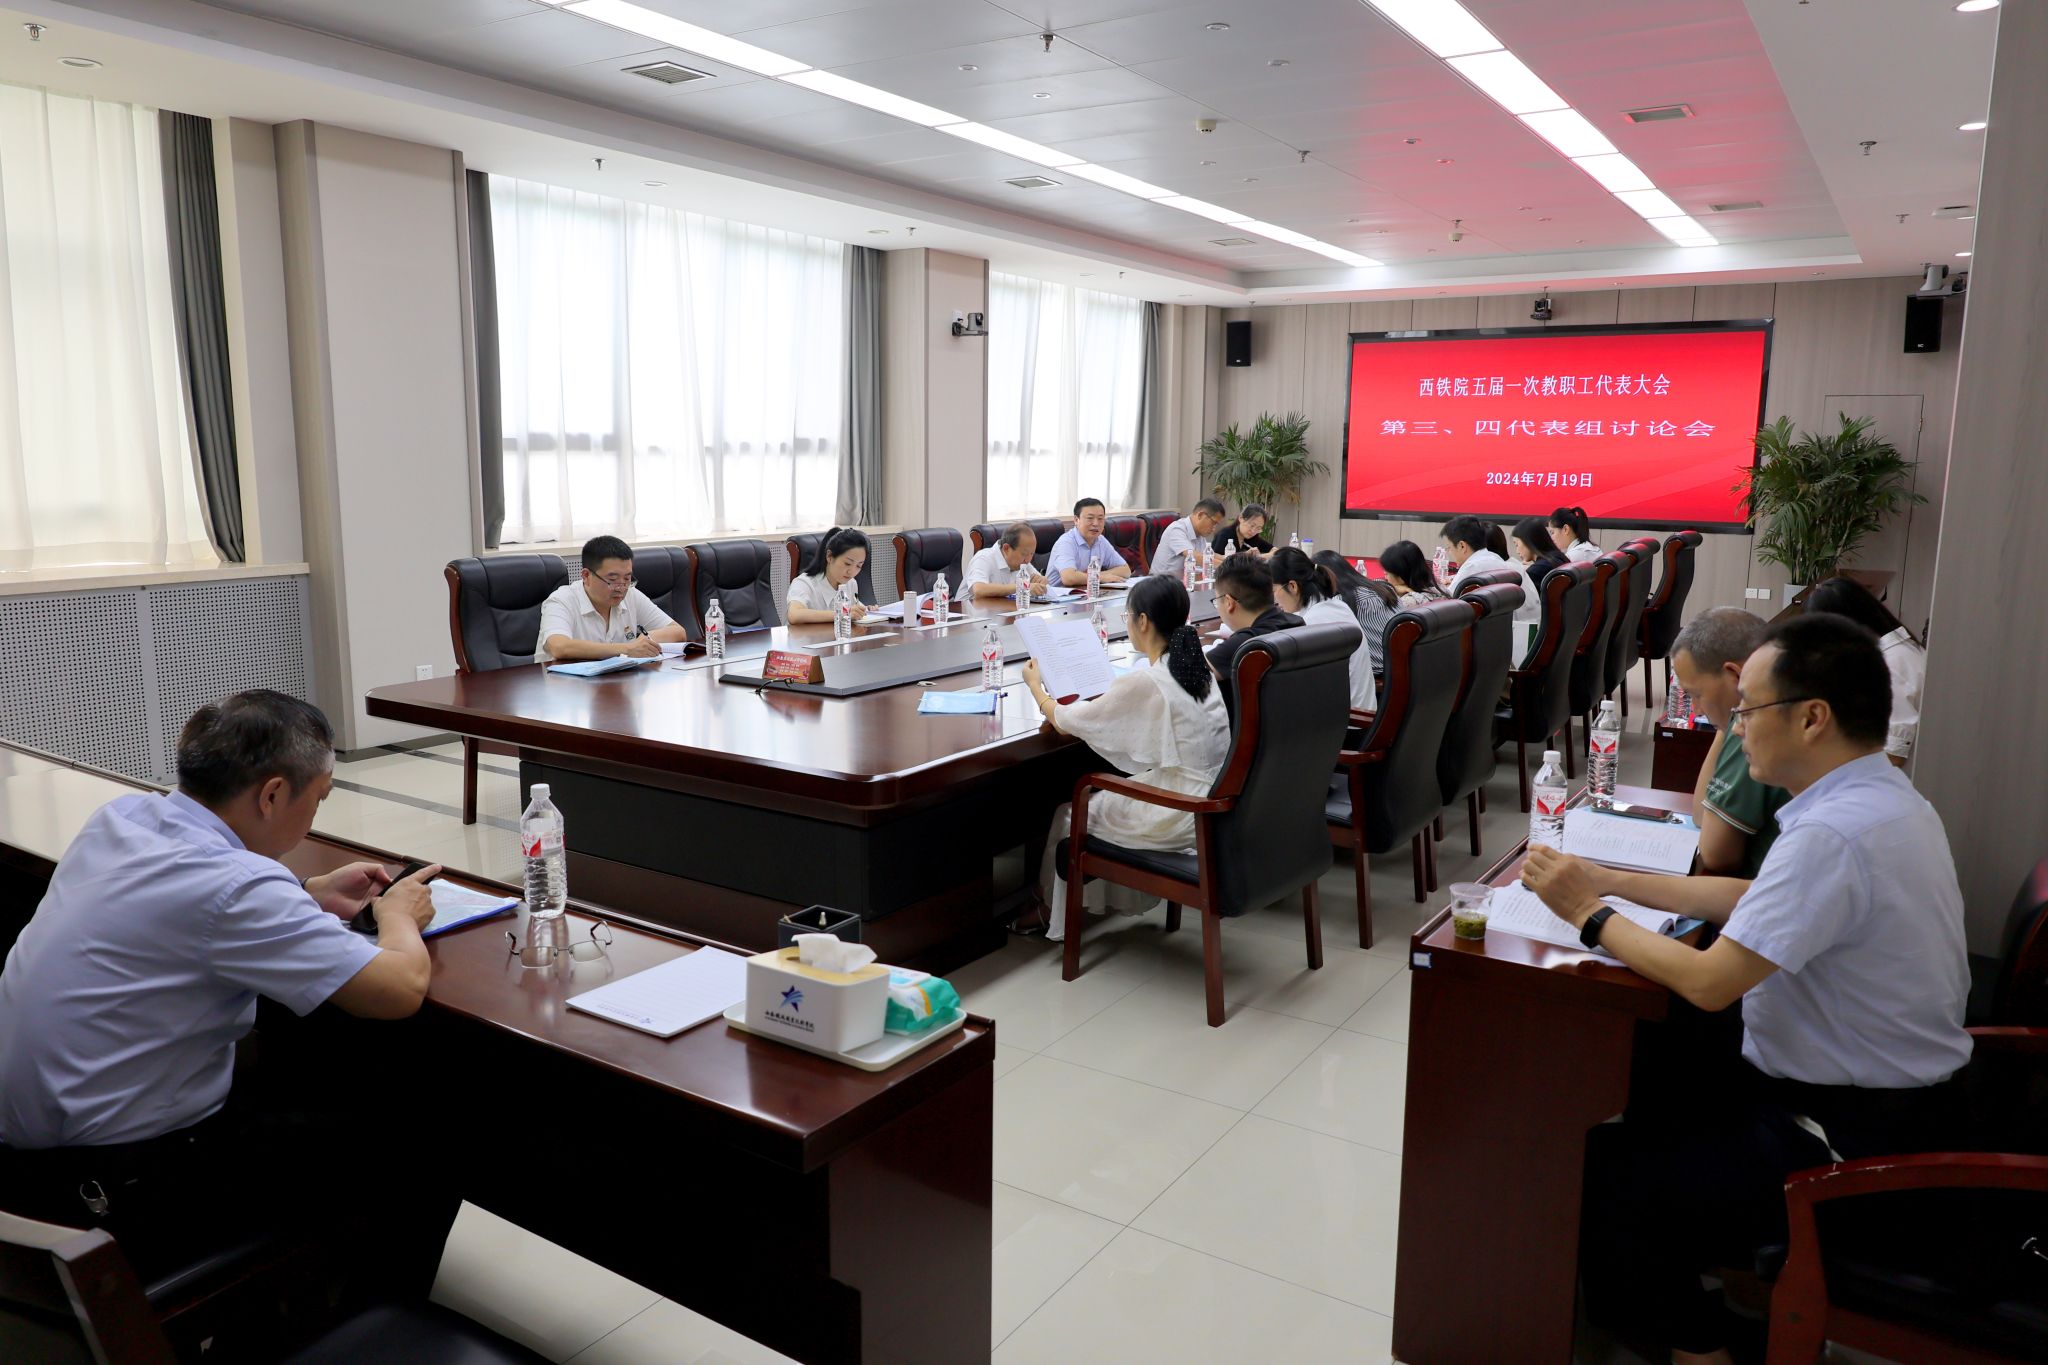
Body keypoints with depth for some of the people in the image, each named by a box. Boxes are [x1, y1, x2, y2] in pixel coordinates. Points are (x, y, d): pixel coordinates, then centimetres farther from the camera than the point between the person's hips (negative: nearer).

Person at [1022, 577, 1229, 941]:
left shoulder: (1142, 683, -19)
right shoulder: (1201, 671, 3)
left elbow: (1065, 721, -9)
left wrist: (1035, 684, 10)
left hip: (1178, 817, -8)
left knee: (1067, 815, 16)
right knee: (1098, 798, 27)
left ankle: (1053, 917, 35)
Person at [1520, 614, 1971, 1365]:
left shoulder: (1834, 835, -30)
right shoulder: (1886, 797, 2)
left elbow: (1710, 981, -29)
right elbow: (1752, 900, 8)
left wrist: (1589, 913, -16)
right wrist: (1609, 881, 3)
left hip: (1848, 1141, -10)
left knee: (1600, 1175, -7)